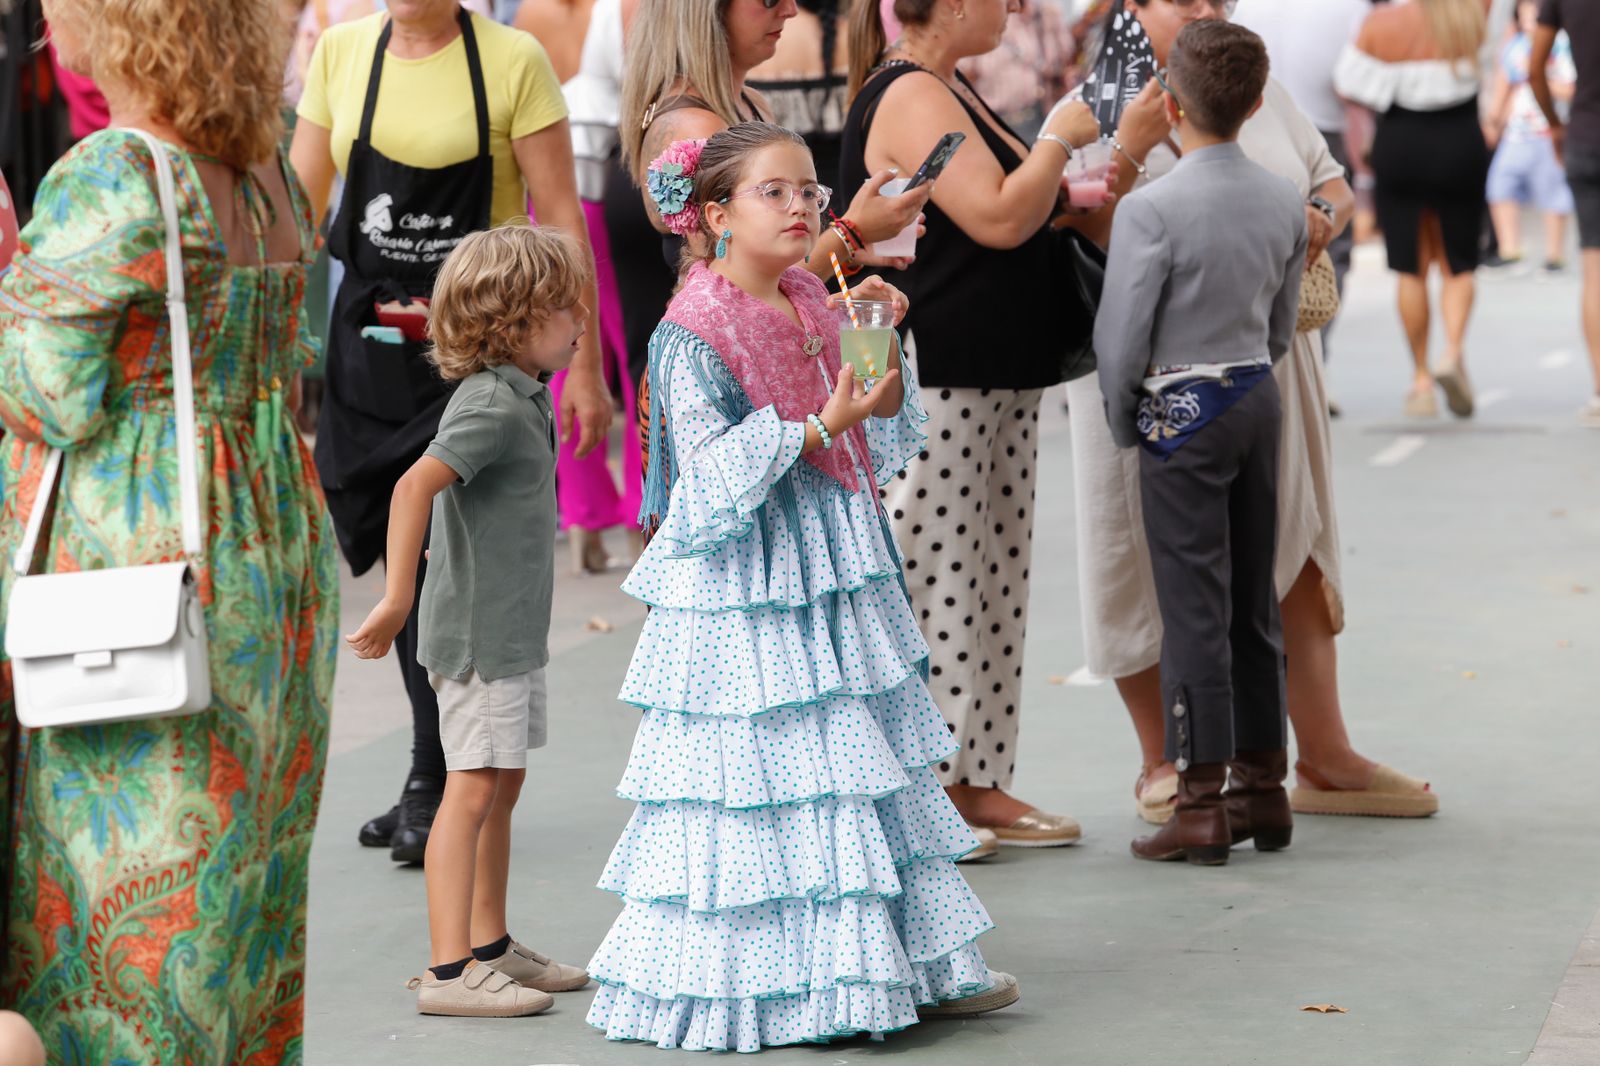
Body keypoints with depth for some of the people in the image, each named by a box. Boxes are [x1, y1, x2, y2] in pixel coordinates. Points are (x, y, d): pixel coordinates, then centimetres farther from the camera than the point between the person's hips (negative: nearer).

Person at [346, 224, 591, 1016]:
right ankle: (450, 972, -7)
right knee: (473, 788, -8)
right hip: (478, 629, -10)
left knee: (503, 786, 16)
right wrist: (397, 600, -32)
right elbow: (415, 484, -31)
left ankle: (492, 947, 26)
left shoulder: (525, 397, 11)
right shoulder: (492, 406, -20)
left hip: (515, 626, 10)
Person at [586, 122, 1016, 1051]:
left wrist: (883, 345, 0)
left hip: (836, 574, 8)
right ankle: (766, 985, 5)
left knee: (870, 756, 12)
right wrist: (822, 426, -21)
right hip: (745, 593, -8)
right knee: (765, 773, -4)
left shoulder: (818, 308, 10)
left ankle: (912, 962, 20)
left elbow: (888, 441, 15)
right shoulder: (694, 332, -12)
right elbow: (716, 470, -17)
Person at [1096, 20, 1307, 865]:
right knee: (1254, 600, 13)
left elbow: (1120, 337, -13)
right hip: (1261, 397, 6)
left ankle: (1201, 803, -2)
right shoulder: (1285, 202, 3)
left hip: (1181, 412, -6)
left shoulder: (1150, 209, -17)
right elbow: (1282, 325, 12)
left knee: (1195, 606, -3)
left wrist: (1123, 423, 2)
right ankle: (1263, 787, 19)